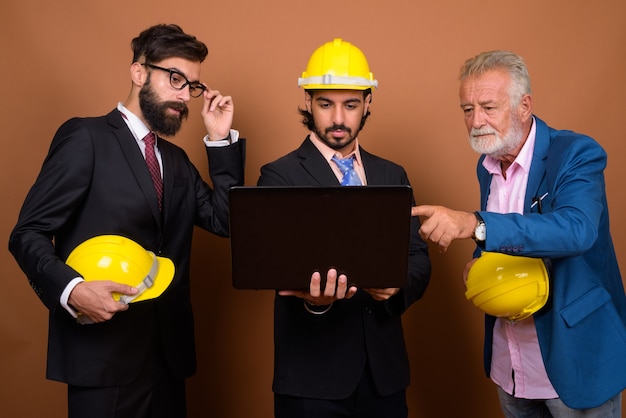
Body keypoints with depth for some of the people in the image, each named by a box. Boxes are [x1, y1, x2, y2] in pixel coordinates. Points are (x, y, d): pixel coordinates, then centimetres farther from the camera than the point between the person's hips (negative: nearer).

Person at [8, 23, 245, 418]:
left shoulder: (176, 160, 15)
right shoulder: (85, 136, -6)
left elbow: (227, 221, 5)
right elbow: (28, 234, -10)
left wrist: (221, 139, 2)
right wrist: (71, 290, -27)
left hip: (169, 352, 7)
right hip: (103, 354, -6)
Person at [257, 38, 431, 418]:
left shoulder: (393, 176, 9)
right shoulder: (280, 176, -4)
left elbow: (418, 258, 4)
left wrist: (397, 284, -18)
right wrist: (313, 300, -34)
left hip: (385, 368, 4)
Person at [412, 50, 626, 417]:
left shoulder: (576, 154, -16)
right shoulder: (487, 165, 4)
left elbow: (576, 229, -34)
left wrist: (475, 224, -45)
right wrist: (479, 262, -6)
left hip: (573, 357, -6)